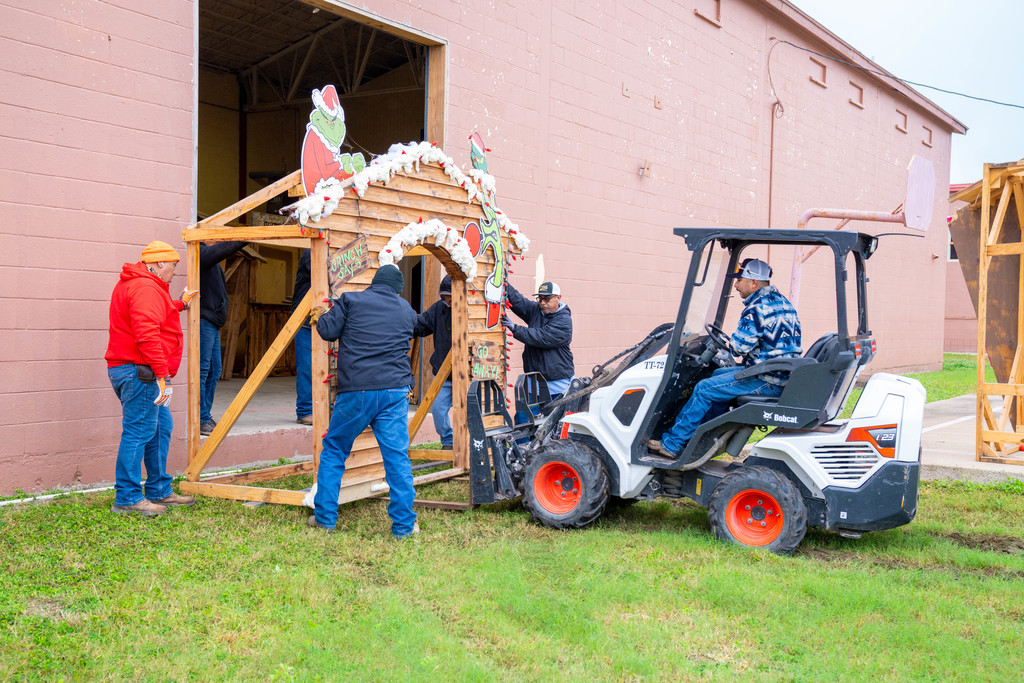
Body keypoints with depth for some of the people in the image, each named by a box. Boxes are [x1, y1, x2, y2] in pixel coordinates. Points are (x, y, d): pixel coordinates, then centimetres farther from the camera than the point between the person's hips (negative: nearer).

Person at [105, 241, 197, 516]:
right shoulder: (146, 288, -15)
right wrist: (162, 373, -25)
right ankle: (127, 498, -3)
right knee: (138, 432, -8)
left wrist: (179, 305, 38)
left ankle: (159, 491, 24)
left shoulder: (132, 285, 20)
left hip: (134, 371, 12)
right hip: (139, 372, -12)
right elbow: (147, 334, -25)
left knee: (160, 428, 16)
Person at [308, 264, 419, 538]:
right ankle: (404, 524, 2)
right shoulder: (406, 310, 13)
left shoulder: (351, 300, 5)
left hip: (355, 391, -1)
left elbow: (328, 330, 3)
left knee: (333, 451, 14)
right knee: (397, 456, 2)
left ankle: (324, 516, 16)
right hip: (395, 392, 1)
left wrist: (320, 316, 22)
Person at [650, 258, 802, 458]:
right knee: (717, 374, 25)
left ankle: (672, 444, 1)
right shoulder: (782, 302, 14)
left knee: (704, 389, -6)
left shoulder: (757, 308, -19)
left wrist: (730, 342, 2)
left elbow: (740, 346, -21)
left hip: (766, 381, -10)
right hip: (783, 375, 10)